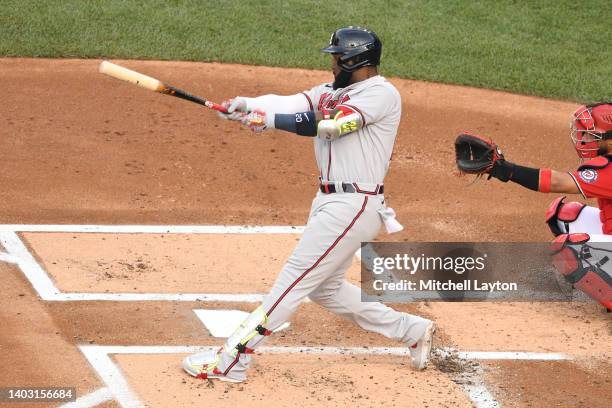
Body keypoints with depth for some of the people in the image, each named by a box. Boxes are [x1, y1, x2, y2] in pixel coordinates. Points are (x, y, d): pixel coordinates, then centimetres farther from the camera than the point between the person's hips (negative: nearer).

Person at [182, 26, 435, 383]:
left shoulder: (381, 93, -13)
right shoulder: (332, 92, 14)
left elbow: (330, 124, -24)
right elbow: (291, 104, -1)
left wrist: (268, 120, -21)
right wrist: (249, 105, -20)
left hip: (352, 206, -10)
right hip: (330, 201, 10)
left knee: (296, 278, -9)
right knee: (325, 288, 18)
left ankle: (231, 361, -6)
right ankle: (413, 331, 29)